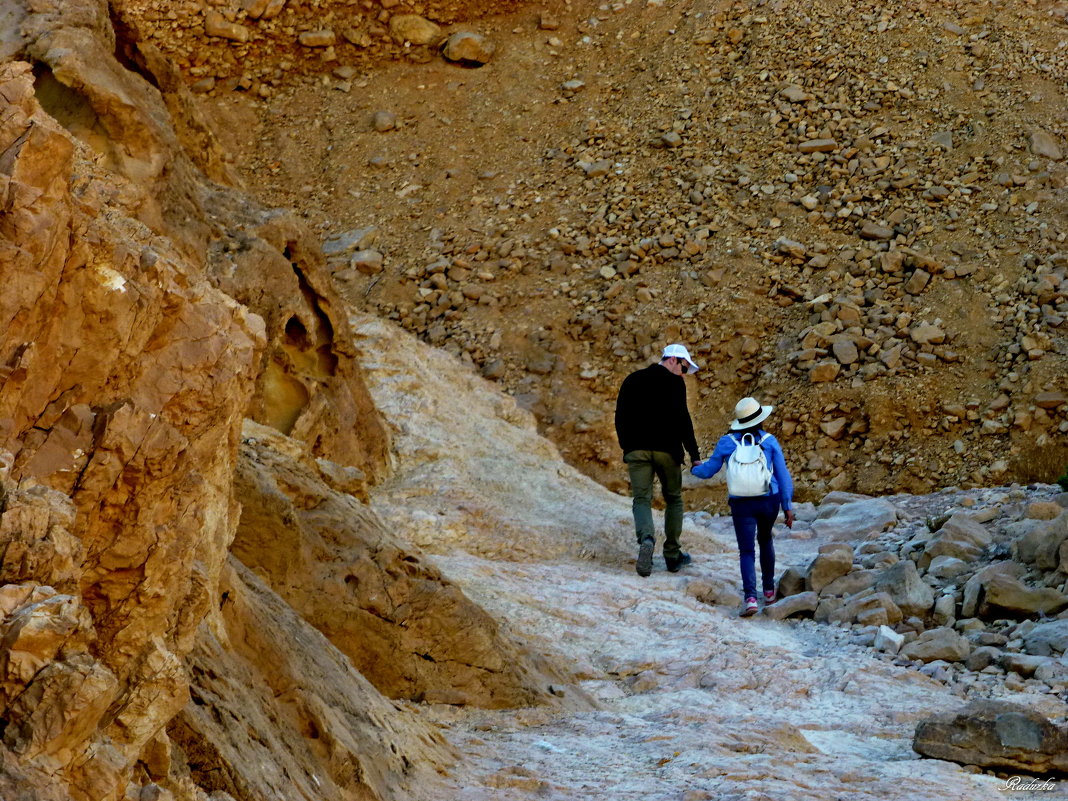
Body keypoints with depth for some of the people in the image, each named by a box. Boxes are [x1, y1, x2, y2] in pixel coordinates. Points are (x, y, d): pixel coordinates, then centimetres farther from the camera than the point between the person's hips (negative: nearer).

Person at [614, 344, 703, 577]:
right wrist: (694, 454, -11)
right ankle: (673, 555, 15)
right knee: (673, 499, 14)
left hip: (636, 450, 3)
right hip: (666, 449, -3)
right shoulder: (674, 383, -5)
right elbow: (682, 420, -13)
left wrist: (626, 445, 24)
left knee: (641, 499, 0)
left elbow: (620, 418, 13)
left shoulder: (632, 380, 11)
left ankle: (646, 538, -31)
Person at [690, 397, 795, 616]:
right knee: (765, 540, 25)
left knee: (746, 551, 0)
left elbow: (708, 471, 9)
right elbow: (783, 475, -1)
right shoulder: (769, 441, 1)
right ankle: (769, 590, 30)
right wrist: (788, 506, 2)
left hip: (741, 505, -1)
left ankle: (750, 596, -19)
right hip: (769, 501, 1)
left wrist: (694, 468, 32)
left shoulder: (727, 443, 0)